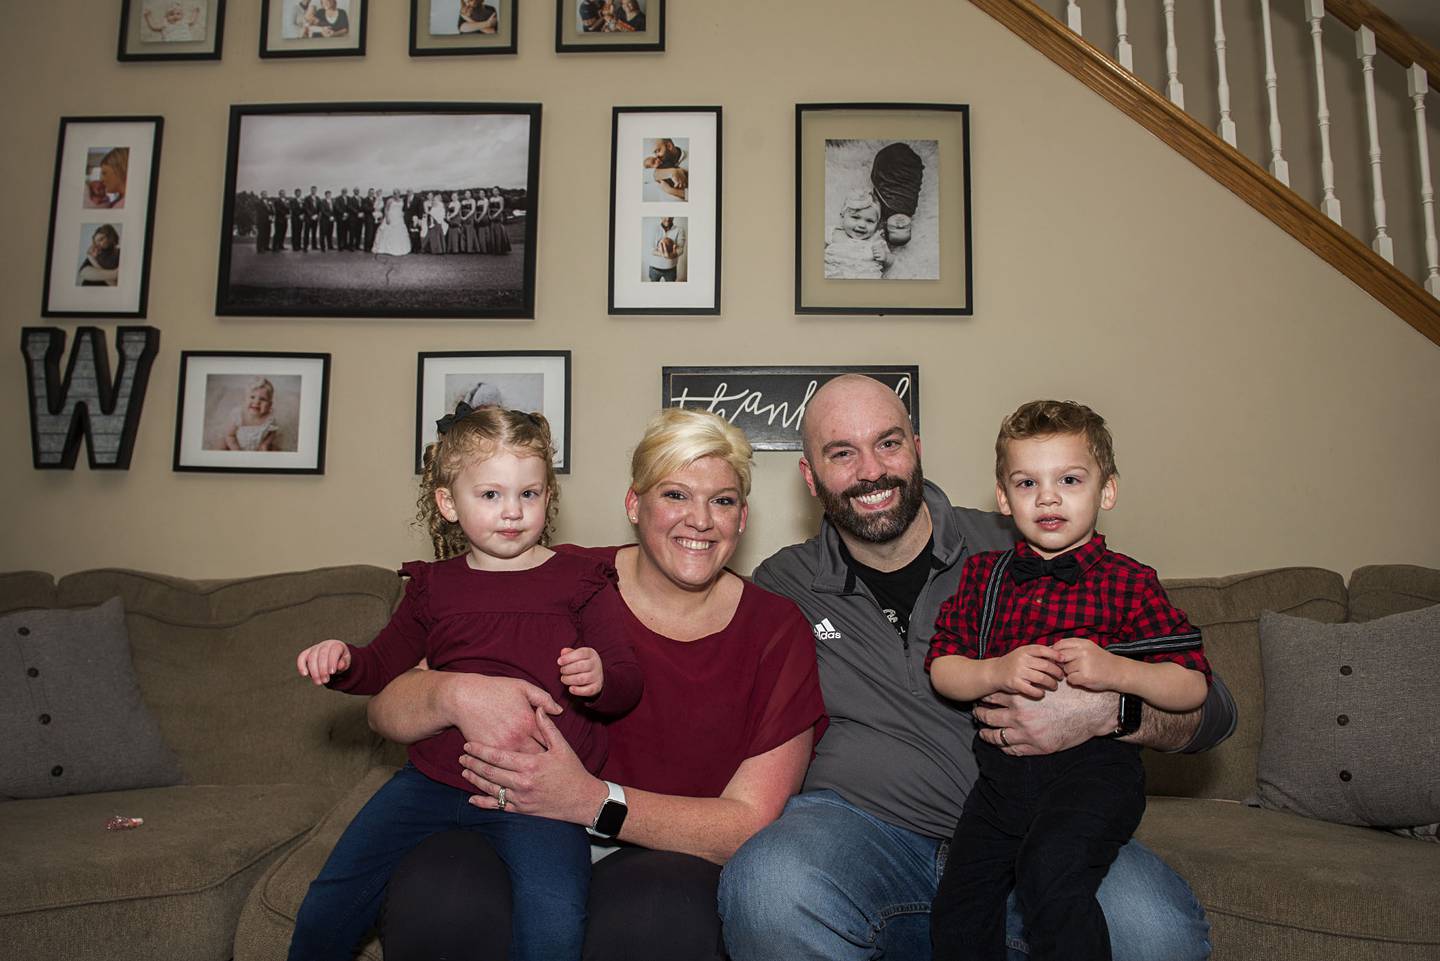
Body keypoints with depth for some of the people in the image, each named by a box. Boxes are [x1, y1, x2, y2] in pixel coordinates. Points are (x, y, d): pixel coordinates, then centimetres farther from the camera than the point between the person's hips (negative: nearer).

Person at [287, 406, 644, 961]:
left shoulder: (581, 581, 1)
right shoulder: (434, 587, 11)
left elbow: (628, 685, 1)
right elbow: (383, 664, 24)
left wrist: (600, 677, -23)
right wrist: (342, 662, 1)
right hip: (433, 782, 4)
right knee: (327, 908, 7)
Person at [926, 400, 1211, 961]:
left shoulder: (1128, 583, 0)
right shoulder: (983, 574, 9)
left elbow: (1193, 685, -3)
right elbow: (941, 668, 5)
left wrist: (1116, 671, -19)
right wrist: (996, 673, -15)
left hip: (1093, 765, -4)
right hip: (1002, 770, 4)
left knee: (1051, 870, -29)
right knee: (958, 906, 2)